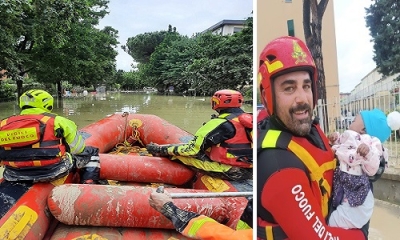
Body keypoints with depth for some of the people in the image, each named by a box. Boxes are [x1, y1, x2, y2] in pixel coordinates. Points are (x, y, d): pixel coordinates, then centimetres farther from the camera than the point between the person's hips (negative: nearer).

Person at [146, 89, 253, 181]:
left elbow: (192, 149, -15)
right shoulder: (249, 120, 5)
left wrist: (160, 149, -5)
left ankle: (159, 150, 26)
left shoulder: (219, 123, -15)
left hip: (230, 171, -7)